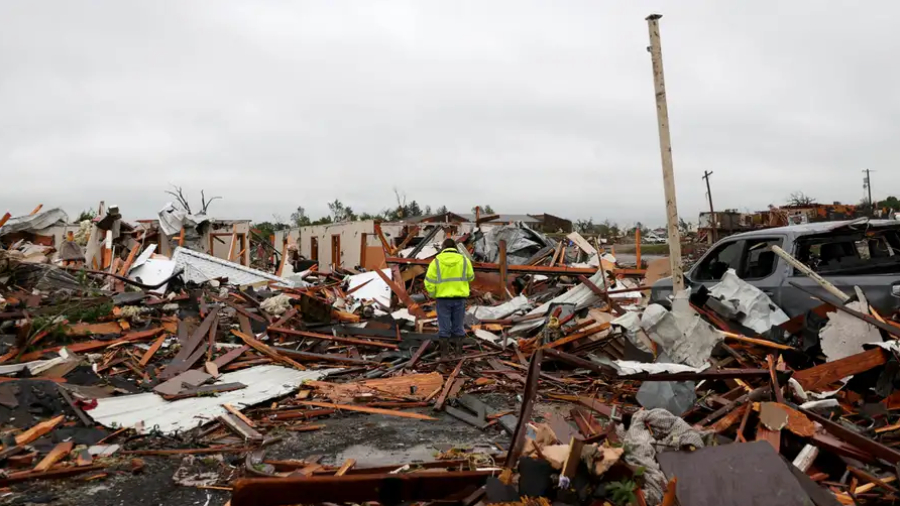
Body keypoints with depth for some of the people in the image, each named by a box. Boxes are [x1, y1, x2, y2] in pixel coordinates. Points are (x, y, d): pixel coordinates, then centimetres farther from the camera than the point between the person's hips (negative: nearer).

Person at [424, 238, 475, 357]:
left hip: (443, 299, -1)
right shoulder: (464, 260, 0)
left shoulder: (437, 261, -5)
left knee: (444, 328, 5)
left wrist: (433, 294, 7)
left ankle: (444, 354, 7)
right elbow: (470, 277, 14)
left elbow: (429, 281, -8)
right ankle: (458, 352, 11)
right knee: (458, 327, 11)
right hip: (459, 298, 1)